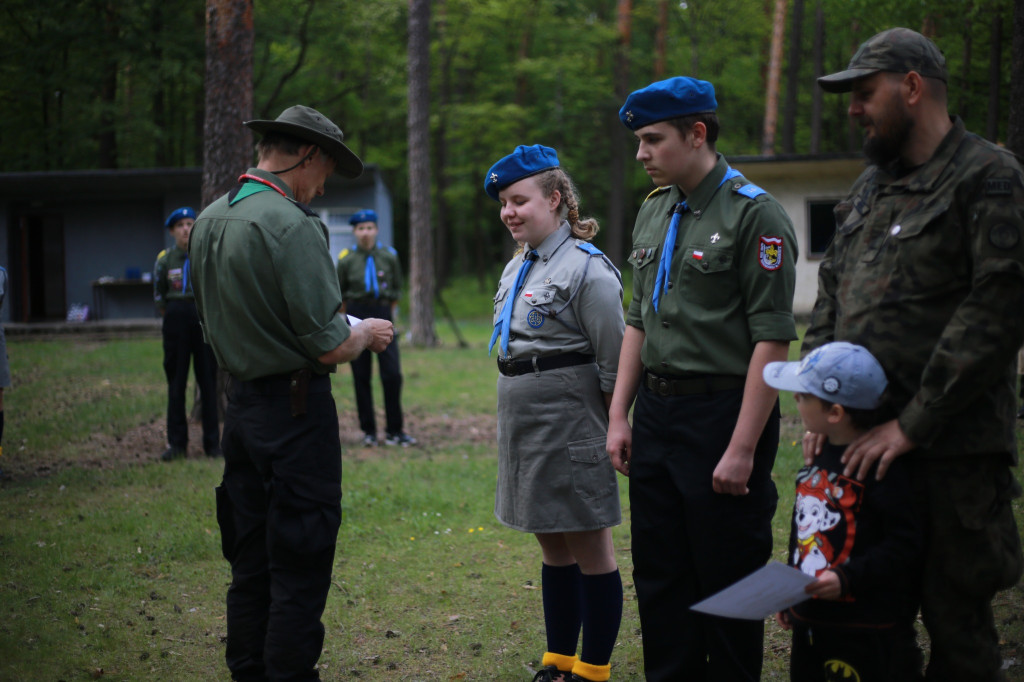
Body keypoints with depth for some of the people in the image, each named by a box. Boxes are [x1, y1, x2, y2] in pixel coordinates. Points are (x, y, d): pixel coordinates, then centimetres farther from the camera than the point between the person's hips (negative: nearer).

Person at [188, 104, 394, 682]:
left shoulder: (209, 220, 9)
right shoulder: (292, 226, -18)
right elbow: (328, 348, -18)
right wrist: (367, 334, 3)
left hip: (240, 405, 9)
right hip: (295, 411, -8)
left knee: (250, 564, 15)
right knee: (300, 569, -2)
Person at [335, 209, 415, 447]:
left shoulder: (389, 256, 3)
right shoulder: (346, 259, 0)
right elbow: (339, 293, 10)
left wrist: (387, 312, 9)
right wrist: (352, 315, 9)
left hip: (383, 315, 0)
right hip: (357, 318, 0)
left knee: (392, 374, -8)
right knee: (361, 376, 2)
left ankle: (394, 431, 1)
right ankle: (368, 431, 11)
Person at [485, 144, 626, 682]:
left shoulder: (588, 269, -13)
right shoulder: (517, 267, 13)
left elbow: (615, 364, -12)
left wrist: (609, 429, -9)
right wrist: (514, 425, 17)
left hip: (569, 429, -8)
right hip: (522, 425, 8)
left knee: (589, 547, 2)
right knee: (552, 546, 16)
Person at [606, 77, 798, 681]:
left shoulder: (754, 214, -11)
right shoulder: (655, 213, 13)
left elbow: (773, 340, -16)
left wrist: (743, 448, -19)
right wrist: (619, 417, 12)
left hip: (723, 411, -7)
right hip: (655, 412, 7)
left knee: (727, 578, 2)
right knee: (659, 577, 12)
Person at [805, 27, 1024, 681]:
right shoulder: (871, 186, 18)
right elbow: (831, 292, 21)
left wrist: (912, 424, -17)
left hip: (950, 453, -7)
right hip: (858, 443, 7)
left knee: (956, 625, -1)